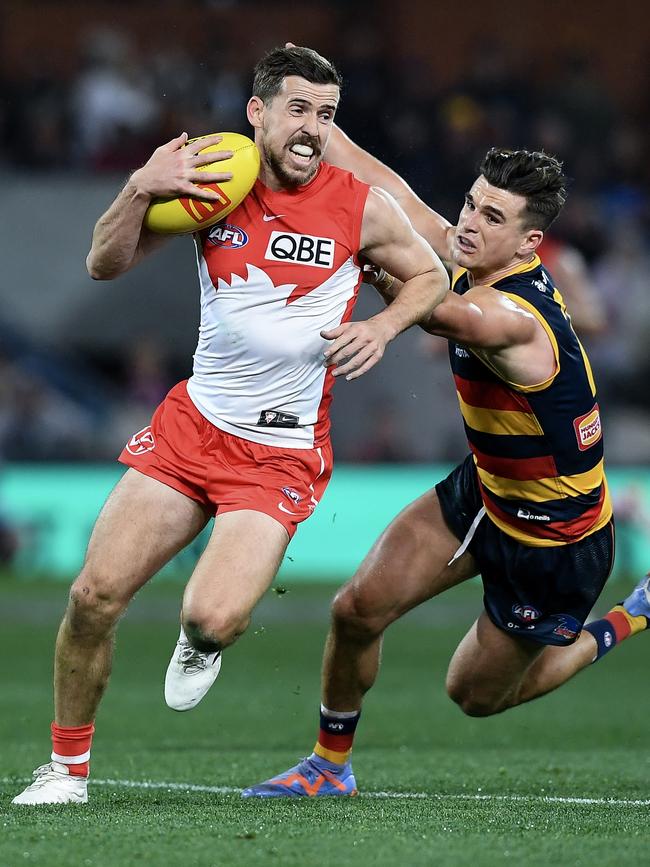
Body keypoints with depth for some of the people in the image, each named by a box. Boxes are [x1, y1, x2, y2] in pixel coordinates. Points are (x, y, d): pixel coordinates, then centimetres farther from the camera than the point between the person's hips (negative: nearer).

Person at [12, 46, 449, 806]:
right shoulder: (209, 180, -3)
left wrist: (381, 327, -10)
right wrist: (141, 190, -19)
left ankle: (199, 645, 20)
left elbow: (429, 274, 10)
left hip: (283, 450, -2)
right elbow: (105, 266, -1)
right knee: (95, 594, -7)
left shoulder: (361, 208, -7)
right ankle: (67, 765, 14)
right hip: (194, 422, 2)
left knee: (215, 619, -21)